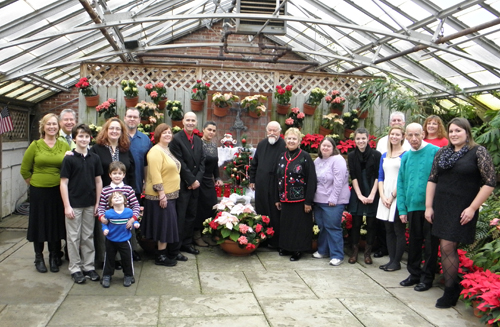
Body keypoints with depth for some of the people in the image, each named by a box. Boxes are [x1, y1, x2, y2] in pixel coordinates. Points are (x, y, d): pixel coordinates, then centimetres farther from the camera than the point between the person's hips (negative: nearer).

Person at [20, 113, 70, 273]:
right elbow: (25, 169, 4)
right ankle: (39, 257, 24)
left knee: (56, 223, 9)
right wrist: (33, 182, 5)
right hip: (38, 191, -1)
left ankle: (54, 257, 25)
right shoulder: (35, 145, -3)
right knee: (39, 223, 8)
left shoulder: (64, 146, 0)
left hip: (58, 191, 1)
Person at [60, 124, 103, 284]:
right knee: (74, 237, 6)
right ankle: (75, 268, 17)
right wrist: (67, 206, -11)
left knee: (88, 236, 12)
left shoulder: (94, 158, 4)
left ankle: (88, 266, 22)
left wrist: (97, 203, 3)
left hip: (90, 204, 3)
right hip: (74, 204, -3)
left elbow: (98, 181, 7)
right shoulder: (69, 159, -6)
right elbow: (64, 183, -7)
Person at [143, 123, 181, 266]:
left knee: (169, 224, 14)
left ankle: (168, 251, 25)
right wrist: (161, 194, -24)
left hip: (170, 194, 9)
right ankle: (161, 256, 6)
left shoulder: (167, 150, 14)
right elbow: (155, 174, -22)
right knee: (164, 224, -4)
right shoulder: (156, 151, -16)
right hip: (160, 196, -9)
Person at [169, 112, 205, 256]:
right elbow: (180, 163, -13)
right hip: (182, 184, -7)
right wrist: (191, 180, -12)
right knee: (180, 217, -4)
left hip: (195, 184, 7)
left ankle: (187, 243, 24)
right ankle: (175, 249, 4)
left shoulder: (198, 140, 13)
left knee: (191, 215, 12)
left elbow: (202, 162, 11)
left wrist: (197, 180, -2)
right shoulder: (176, 139, -8)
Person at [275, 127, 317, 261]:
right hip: (285, 199, 5)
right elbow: (278, 178, 13)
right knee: (286, 224, 12)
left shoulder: (305, 157, -8)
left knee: (299, 225, 2)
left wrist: (308, 201, -14)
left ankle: (298, 250, 15)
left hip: (300, 199, -5)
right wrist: (277, 199, 11)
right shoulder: (282, 156, 8)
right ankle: (286, 247, 27)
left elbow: (311, 180, -11)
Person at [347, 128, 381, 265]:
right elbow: (353, 177, 0)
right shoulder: (352, 156, 4)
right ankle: (354, 252, 14)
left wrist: (372, 195, -12)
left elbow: (378, 176, -5)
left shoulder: (376, 154, -2)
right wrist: (360, 195, -8)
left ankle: (368, 253, 14)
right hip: (357, 194, 2)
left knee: (371, 224, 3)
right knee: (356, 223, 4)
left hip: (372, 194, -1)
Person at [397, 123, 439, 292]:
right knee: (414, 242, 15)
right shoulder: (406, 156, 7)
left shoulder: (435, 152, -9)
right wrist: (402, 209, 4)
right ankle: (414, 273, 30)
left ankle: (427, 277, 20)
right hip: (412, 207, 5)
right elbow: (401, 183, 9)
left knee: (430, 244, 7)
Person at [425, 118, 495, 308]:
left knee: (448, 247, -8)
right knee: (446, 248, 8)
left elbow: (490, 182, -8)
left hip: (462, 210, -5)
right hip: (441, 207, 5)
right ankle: (451, 287, 20)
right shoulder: (442, 152, 10)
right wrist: (428, 206, 6)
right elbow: (432, 180, 11)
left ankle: (451, 291, 5)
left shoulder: (478, 152, -5)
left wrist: (472, 208, -12)